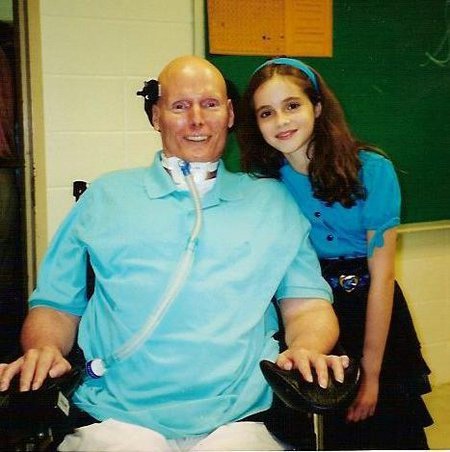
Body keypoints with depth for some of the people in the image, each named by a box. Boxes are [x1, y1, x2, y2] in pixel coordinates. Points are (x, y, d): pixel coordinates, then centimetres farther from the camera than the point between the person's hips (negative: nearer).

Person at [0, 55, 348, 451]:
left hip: (239, 420, 1)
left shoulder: (273, 201, 15)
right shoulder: (105, 196, 14)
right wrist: (43, 349, -8)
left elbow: (308, 303, 10)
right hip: (116, 416, 0)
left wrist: (307, 347, -12)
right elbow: (56, 304, 13)